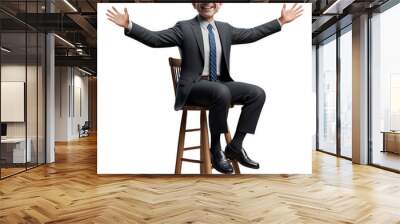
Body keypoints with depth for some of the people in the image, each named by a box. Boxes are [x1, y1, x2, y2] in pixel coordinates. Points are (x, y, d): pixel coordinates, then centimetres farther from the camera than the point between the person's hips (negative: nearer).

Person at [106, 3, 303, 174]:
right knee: (222, 93, -37)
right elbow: (154, 39, -9)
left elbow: (252, 34, 21)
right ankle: (215, 150, -18)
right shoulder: (184, 28, 0)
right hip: (194, 86, -6)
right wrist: (128, 25, -22)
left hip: (219, 83, 6)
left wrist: (281, 21, 21)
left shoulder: (225, 29, 16)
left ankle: (235, 146, -6)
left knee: (257, 93, -12)